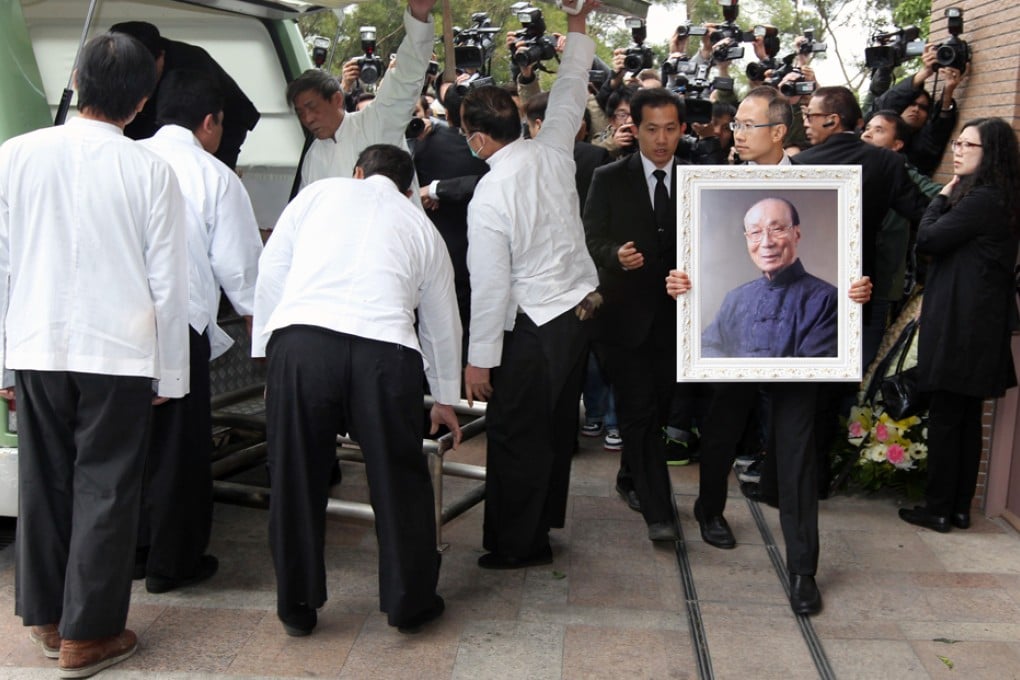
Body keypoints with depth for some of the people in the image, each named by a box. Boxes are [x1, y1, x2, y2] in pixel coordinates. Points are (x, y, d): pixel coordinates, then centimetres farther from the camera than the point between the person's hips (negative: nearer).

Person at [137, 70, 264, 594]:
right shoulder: (215, 177, -3)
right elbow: (237, 260, -2)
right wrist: (255, 312, 16)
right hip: (179, 320, -4)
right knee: (179, 443, 8)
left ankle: (135, 550, 29)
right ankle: (171, 562, 18)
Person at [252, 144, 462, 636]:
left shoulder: (321, 192, 23)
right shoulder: (421, 225, 26)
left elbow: (272, 268, 15)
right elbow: (442, 323, 31)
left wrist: (268, 351, 20)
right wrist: (445, 398, 42)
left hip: (299, 340, 0)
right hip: (385, 349, 0)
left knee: (296, 480, 14)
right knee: (399, 479, 15)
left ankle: (297, 607, 27)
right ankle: (410, 603, 28)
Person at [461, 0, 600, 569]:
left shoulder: (489, 197, -19)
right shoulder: (553, 153, -2)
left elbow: (490, 284, -18)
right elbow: (569, 95, 16)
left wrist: (481, 360, -10)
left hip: (534, 327, -8)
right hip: (580, 308, 8)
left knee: (515, 434, 4)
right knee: (557, 424, 19)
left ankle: (519, 543, 15)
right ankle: (545, 519, 35)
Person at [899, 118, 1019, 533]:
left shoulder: (982, 200, -15)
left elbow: (926, 241, -14)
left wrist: (944, 196, -3)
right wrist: (950, 197, 5)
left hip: (960, 323, -10)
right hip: (982, 323, 10)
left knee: (944, 417, -3)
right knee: (967, 417, 12)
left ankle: (938, 509, 5)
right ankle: (960, 507, 20)